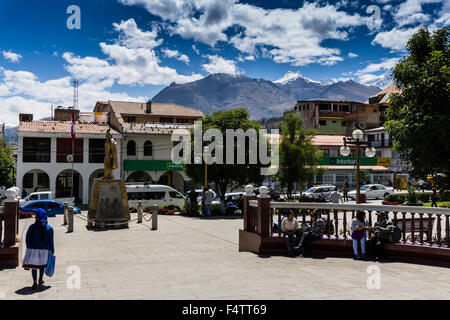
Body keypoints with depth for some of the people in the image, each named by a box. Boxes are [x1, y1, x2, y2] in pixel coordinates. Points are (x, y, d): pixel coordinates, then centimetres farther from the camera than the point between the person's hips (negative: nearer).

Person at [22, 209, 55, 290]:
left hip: (33, 249, -1)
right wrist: (52, 251, 3)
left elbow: (27, 239, -2)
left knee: (33, 265, 3)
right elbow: (51, 241, -5)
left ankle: (35, 282, -9)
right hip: (44, 250, 1)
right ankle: (40, 280, 29)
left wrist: (29, 248, 11)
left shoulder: (32, 227, -5)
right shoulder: (49, 228, -6)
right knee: (42, 264, 17)